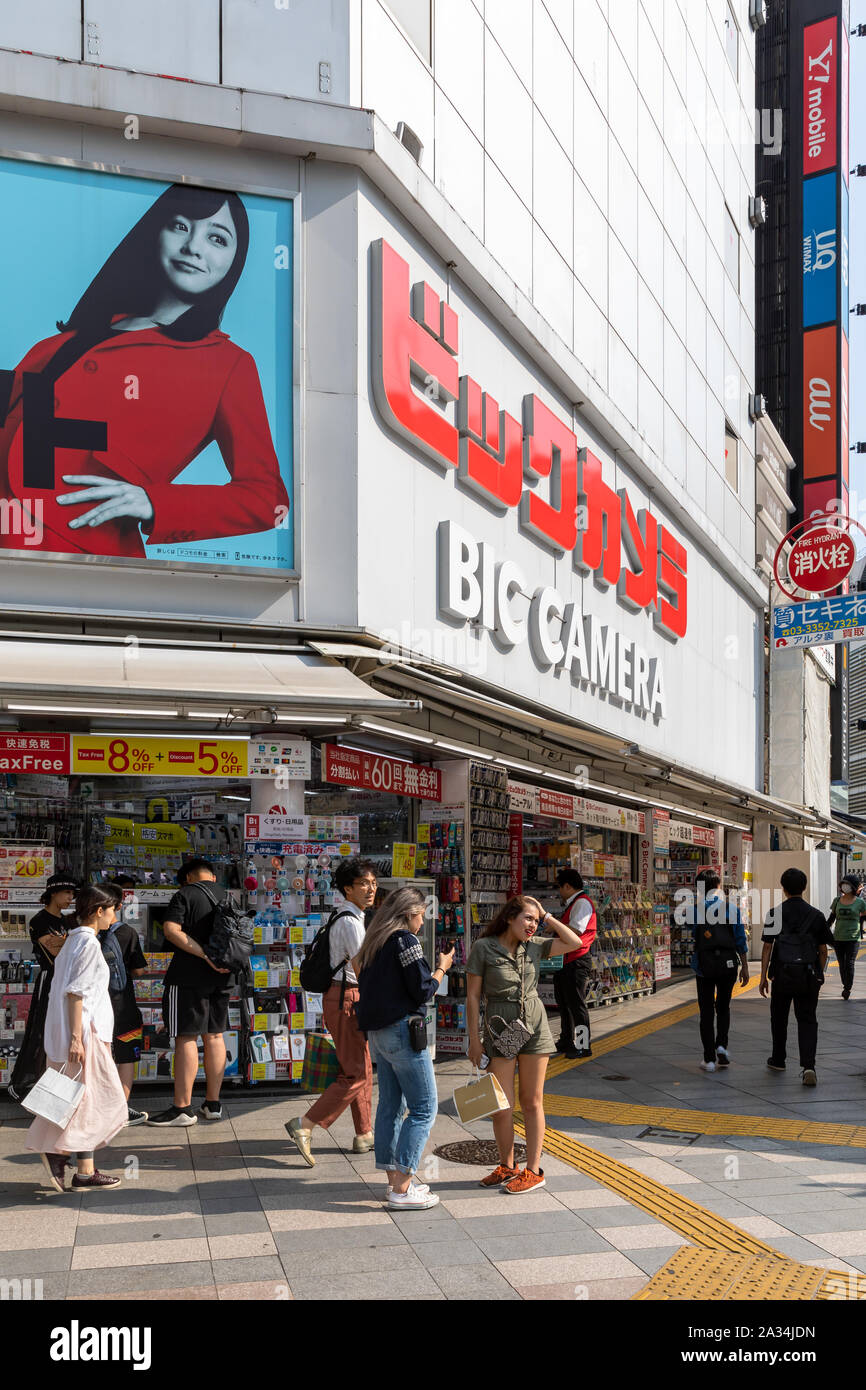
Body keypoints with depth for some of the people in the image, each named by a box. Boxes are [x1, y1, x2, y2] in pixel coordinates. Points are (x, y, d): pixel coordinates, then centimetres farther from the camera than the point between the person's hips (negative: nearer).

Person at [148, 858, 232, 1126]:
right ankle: (213, 1104, 15)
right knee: (214, 1036, 11)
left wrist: (206, 955, -21)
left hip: (189, 976, -6)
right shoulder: (227, 896, 12)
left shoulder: (185, 895, -5)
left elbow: (171, 930, -19)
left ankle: (182, 1108, -3)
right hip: (221, 977, 6)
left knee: (186, 1037, -4)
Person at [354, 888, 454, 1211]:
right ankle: (402, 1190, -6)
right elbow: (422, 991, -13)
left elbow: (366, 984, 15)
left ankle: (395, 1182, 19)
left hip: (376, 1033, 9)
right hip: (401, 1029, -9)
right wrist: (441, 969, 3)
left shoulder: (374, 942, 13)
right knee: (424, 1108, -4)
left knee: (390, 1105, 13)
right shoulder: (405, 940, -11)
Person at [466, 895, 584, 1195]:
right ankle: (507, 1167, 17)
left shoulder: (534, 947, 5)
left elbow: (575, 942, 1)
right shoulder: (483, 948, -5)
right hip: (499, 1028, -2)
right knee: (502, 1105, 0)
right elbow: (473, 996, -3)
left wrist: (546, 917, 0)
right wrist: (474, 1039, -5)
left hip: (534, 1026, 2)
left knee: (532, 1102, 6)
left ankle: (533, 1170, 13)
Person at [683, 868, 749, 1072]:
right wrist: (744, 967, 8)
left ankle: (709, 1059, 3)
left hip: (704, 965, -1)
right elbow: (741, 940, 1)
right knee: (723, 1007, 19)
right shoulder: (731, 908, -2)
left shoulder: (694, 909, -5)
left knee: (707, 1011, 6)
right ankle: (721, 1045, 1)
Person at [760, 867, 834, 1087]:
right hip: (808, 975, 1)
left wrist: (763, 977, 2)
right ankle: (808, 1066, -12)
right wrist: (818, 975, 18)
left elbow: (767, 947, -3)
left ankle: (778, 1060, 29)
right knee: (807, 1020, 4)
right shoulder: (816, 916, 2)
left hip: (782, 974, -1)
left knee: (779, 1018, 16)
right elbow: (823, 950, 5)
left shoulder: (775, 914, -3)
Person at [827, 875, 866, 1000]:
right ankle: (845, 986, 21)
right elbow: (832, 917, 15)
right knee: (842, 964, 6)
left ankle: (848, 988, 4)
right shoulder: (837, 901, 6)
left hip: (853, 938, -3)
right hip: (838, 938, 3)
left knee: (849, 964, -9)